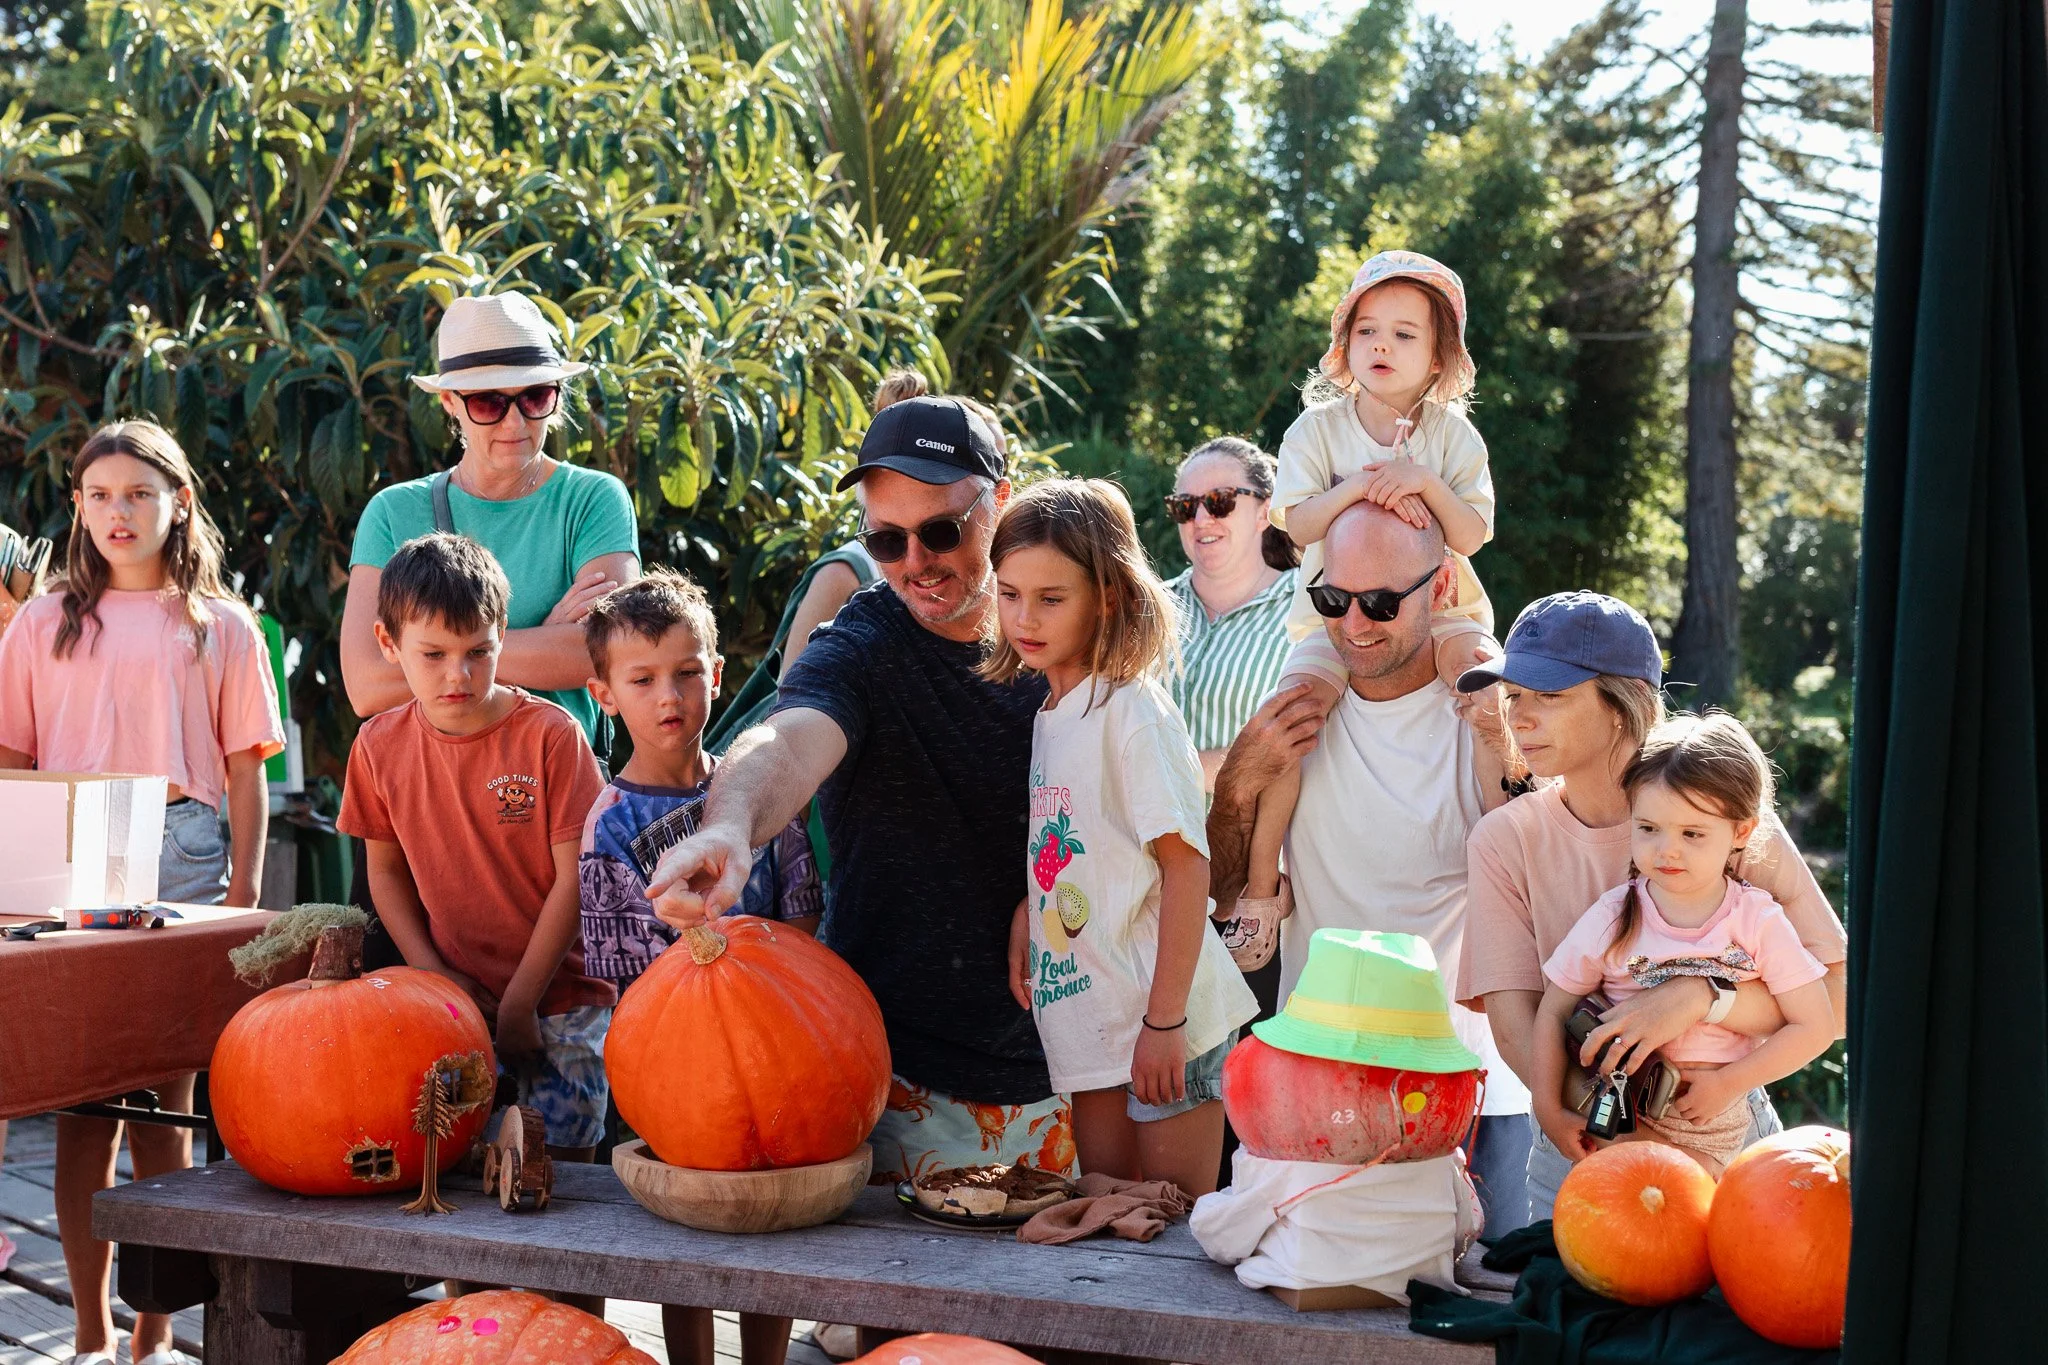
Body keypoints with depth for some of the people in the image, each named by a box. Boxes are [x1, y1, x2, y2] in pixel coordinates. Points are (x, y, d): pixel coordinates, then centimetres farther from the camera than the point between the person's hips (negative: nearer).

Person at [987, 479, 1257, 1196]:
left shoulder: (1132, 709, -13)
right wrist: (1027, 909, 0)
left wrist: (1166, 1021, -19)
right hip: (1088, 1019, 8)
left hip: (1162, 1019, -7)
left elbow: (1186, 865, -16)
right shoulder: (1048, 713, 11)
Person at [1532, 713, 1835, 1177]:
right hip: (1621, 1120, 0)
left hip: (1719, 1125, 0)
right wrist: (1550, 1111, -7)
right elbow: (1553, 1013, 1)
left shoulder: (1759, 921, -4)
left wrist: (1728, 1083, -9)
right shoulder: (1612, 918, -5)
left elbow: (1814, 1027, -2)